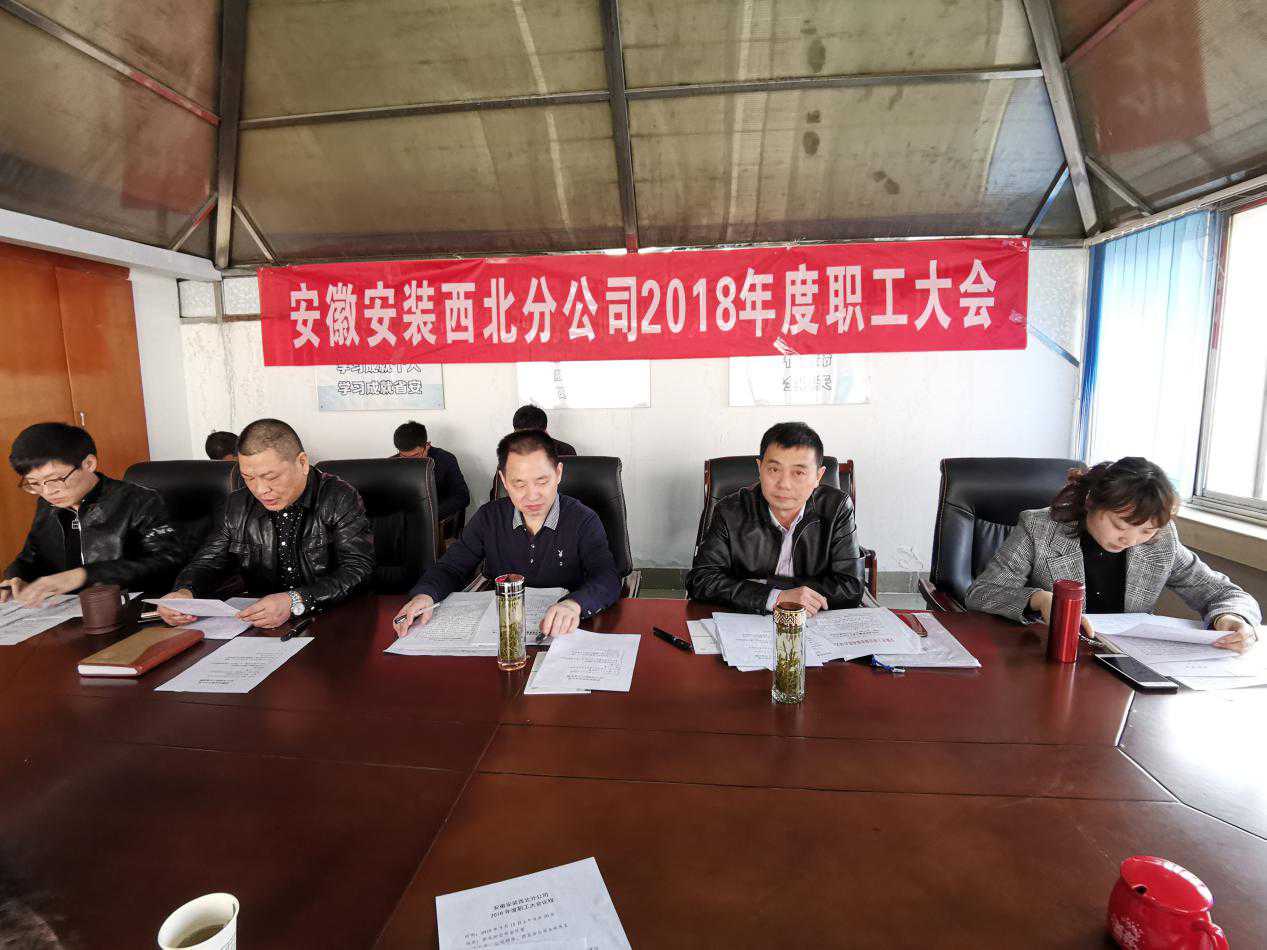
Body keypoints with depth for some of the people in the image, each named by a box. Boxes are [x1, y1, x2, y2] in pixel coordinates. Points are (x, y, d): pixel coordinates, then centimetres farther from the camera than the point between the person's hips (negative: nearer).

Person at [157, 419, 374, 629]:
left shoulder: (341, 500, -10)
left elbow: (359, 568, -18)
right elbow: (209, 562, 14)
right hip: (258, 631, 4)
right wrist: (184, 592, -10)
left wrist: (296, 601, -31)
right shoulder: (238, 505, 7)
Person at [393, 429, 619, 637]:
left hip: (563, 633, -2)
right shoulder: (489, 518, 3)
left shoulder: (584, 522, -8)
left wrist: (574, 604, -42)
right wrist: (424, 595, -16)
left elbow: (608, 579, -19)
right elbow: (451, 568, 7)